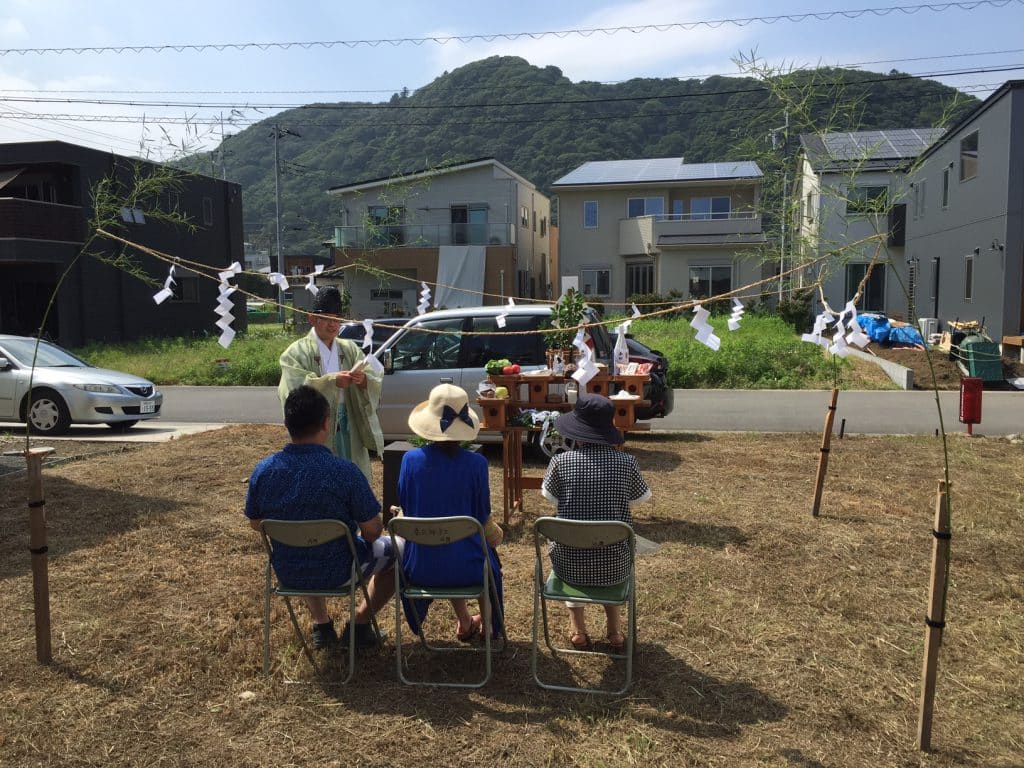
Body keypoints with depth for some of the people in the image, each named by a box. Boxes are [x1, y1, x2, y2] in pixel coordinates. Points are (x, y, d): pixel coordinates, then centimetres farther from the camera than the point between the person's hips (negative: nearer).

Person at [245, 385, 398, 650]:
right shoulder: (345, 471, -28)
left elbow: (256, 523, 1)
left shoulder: (262, 470, -15)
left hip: (287, 574, 4)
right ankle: (360, 623, 26)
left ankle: (321, 624, 33)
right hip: (339, 573, -4)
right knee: (397, 549, 22)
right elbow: (372, 532, -19)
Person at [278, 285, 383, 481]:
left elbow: (375, 386, 3)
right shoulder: (297, 353, -3)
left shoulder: (350, 349, 10)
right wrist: (332, 380, -26)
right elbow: (295, 390, -17)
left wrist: (364, 380, -20)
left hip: (350, 428, 4)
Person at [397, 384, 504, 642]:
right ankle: (490, 627, 50)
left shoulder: (411, 459, -11)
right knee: (487, 551, 33)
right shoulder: (476, 463, -16)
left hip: (419, 569, 2)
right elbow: (483, 516, -5)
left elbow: (405, 510, 2)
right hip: (465, 569, -1)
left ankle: (466, 624, 48)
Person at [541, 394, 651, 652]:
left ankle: (578, 629, 32)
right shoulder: (627, 462, -11)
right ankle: (614, 629, 33)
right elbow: (640, 498, 8)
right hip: (614, 567, 1)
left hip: (569, 566, 0)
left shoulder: (561, 461, -14)